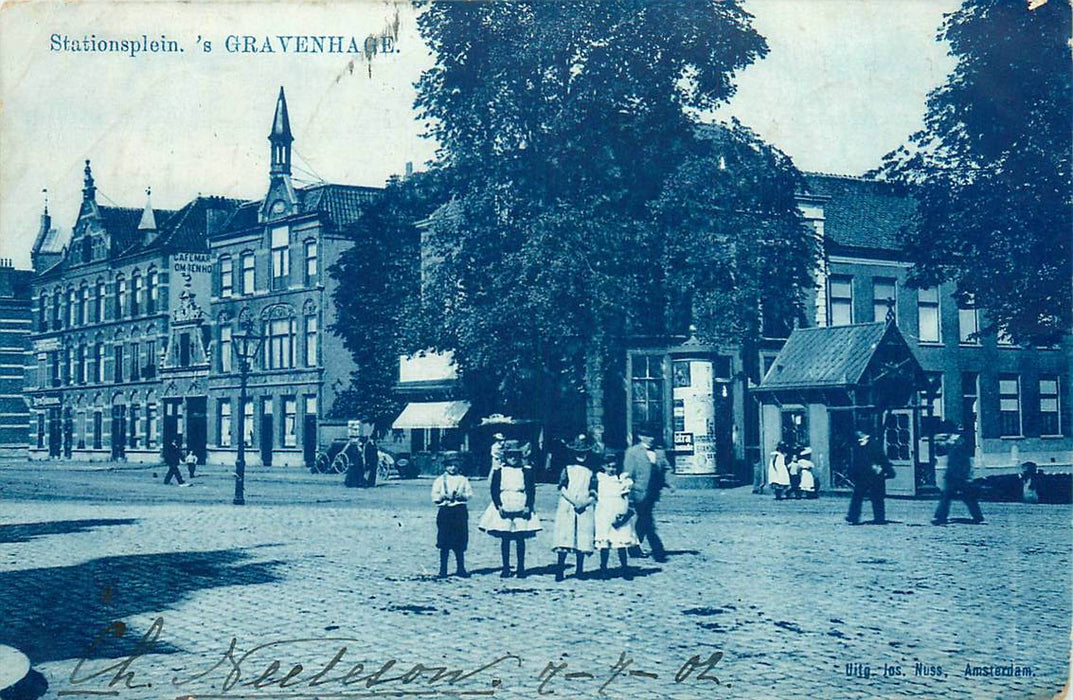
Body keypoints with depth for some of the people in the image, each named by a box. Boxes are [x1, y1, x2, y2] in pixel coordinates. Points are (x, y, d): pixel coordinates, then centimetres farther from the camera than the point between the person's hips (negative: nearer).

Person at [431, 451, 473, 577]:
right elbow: (435, 496, 1)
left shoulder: (463, 479, 9)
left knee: (460, 542, 4)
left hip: (460, 511, 1)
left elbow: (469, 494, 4)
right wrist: (444, 497, -16)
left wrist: (461, 496, -14)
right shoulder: (440, 480, 6)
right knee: (444, 543, 0)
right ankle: (443, 569, 5)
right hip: (444, 511, -1)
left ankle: (460, 568, 12)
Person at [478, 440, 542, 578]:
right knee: (505, 539, 4)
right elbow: (494, 490, 1)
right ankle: (506, 568, 12)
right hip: (504, 508, 1)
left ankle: (521, 568, 10)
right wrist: (499, 506, -10)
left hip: (521, 508, -1)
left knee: (520, 539, 2)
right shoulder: (499, 471, 4)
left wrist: (528, 506, -8)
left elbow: (531, 490, 3)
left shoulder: (526, 471, 3)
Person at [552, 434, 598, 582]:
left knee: (583, 539, 0)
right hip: (567, 508, -2)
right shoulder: (567, 470, 7)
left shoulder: (590, 473, 11)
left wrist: (585, 503, -11)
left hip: (585, 509, 2)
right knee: (564, 538, -9)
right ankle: (560, 568, -8)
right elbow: (562, 489, -2)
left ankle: (580, 570, 9)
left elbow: (594, 495, 7)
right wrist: (574, 501, -14)